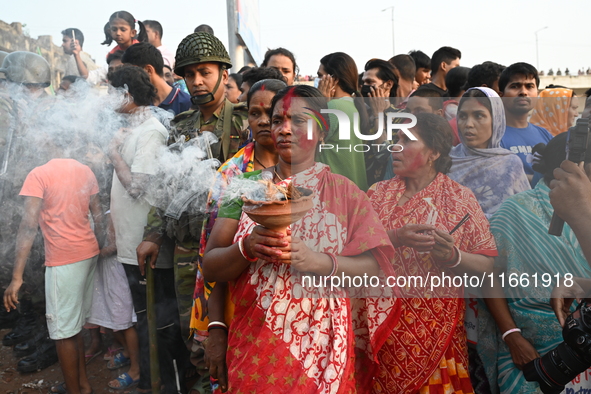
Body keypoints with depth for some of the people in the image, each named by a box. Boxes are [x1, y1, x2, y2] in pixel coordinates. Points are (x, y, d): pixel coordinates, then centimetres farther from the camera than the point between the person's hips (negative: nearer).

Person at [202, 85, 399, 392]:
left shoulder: (343, 191, -3)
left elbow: (373, 267, -7)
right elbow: (210, 267, -2)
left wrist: (321, 261, -24)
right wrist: (247, 248, -21)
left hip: (321, 347, -1)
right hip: (254, 348, 2)